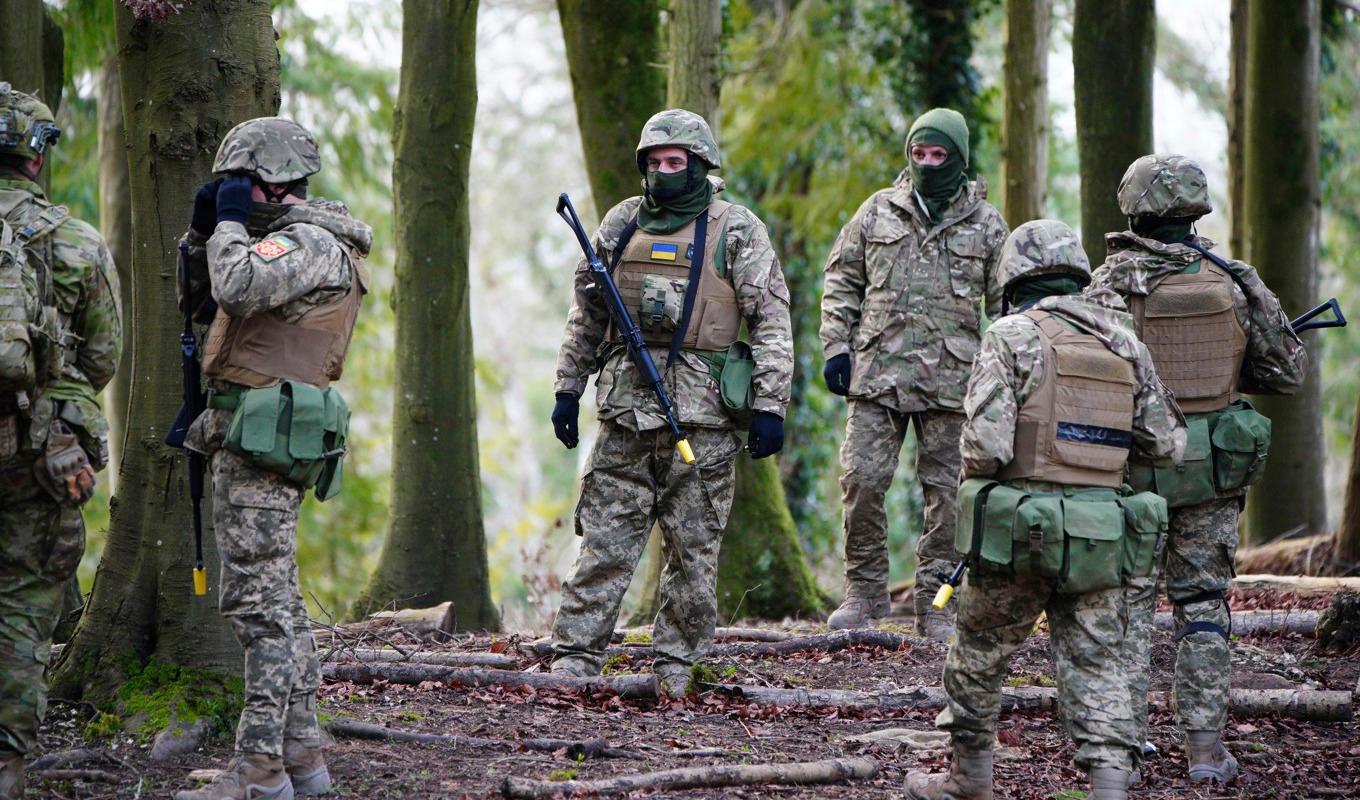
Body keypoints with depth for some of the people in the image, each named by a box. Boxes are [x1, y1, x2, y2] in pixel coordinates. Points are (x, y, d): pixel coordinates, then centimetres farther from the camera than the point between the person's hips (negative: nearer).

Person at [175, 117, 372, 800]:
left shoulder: (309, 242, -11)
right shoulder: (288, 241, 20)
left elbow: (238, 288, -29)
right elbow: (205, 299, 25)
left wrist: (229, 224, -12)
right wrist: (202, 233, 11)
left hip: (264, 440, -11)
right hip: (253, 440, 11)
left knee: (258, 600, -11)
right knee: (277, 599, 13)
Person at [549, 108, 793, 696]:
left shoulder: (735, 230, 0)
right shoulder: (621, 224, 13)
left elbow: (772, 322, -2)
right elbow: (586, 314, 21)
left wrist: (769, 405, -8)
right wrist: (568, 387, 16)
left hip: (702, 416, -3)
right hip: (626, 410, 3)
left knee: (693, 549, 2)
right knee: (604, 542, 1)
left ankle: (675, 669, 9)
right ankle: (574, 659, 1)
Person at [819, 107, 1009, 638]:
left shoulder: (985, 224, 6)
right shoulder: (878, 211, 9)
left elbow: (1007, 302, 8)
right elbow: (841, 281, 13)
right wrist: (836, 347, 4)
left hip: (950, 379, -1)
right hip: (878, 372, 1)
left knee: (944, 491, 2)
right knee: (862, 479, -5)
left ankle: (935, 603, 9)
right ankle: (865, 590, 8)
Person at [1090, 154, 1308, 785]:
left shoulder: (1113, 284, -10)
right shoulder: (1232, 282, -1)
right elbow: (1288, 371, 4)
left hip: (1134, 469, -2)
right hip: (1212, 472, 2)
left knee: (1127, 604, 7)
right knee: (1203, 604, 10)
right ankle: (1206, 747, 7)